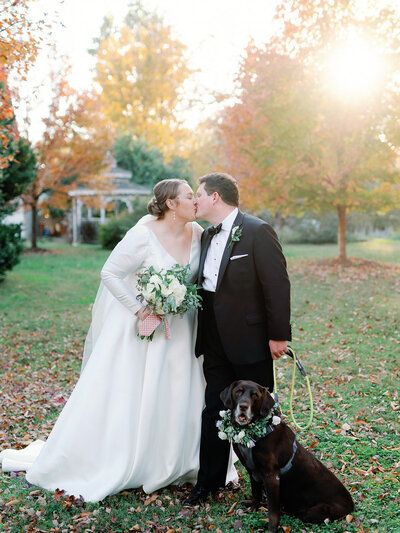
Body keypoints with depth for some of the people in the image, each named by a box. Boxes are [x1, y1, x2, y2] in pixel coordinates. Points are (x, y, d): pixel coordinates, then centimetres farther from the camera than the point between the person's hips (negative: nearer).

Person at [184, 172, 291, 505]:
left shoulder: (258, 232, -12)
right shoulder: (207, 236, 11)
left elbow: (277, 285, -14)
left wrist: (278, 335, -15)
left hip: (251, 339, -6)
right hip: (216, 343, 6)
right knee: (215, 410, 11)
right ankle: (209, 481, 23)